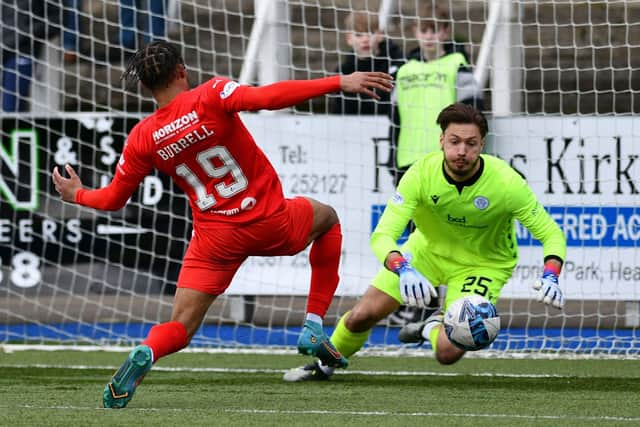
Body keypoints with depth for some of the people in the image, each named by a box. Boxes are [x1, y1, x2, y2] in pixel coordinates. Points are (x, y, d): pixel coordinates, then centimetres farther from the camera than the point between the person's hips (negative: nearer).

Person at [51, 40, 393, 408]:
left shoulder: (143, 139, -2)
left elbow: (113, 199, 8)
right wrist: (340, 83, -28)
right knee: (327, 217, 30)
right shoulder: (211, 96, -12)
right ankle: (314, 328, 21)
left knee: (180, 329, 8)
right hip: (271, 224, -2)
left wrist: (77, 195, 30)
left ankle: (145, 354, -31)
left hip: (215, 238, 2)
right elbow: (265, 98, -28)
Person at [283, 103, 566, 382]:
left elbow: (551, 234, -20)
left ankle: (433, 328, 18)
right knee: (361, 316, -5)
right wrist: (404, 271, -53)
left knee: (448, 352, -20)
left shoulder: (506, 183, -30)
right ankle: (325, 365, 29)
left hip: (484, 263, -2)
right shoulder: (421, 174, -28)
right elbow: (382, 236, -32)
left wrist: (550, 276, -40)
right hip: (428, 250, 2)